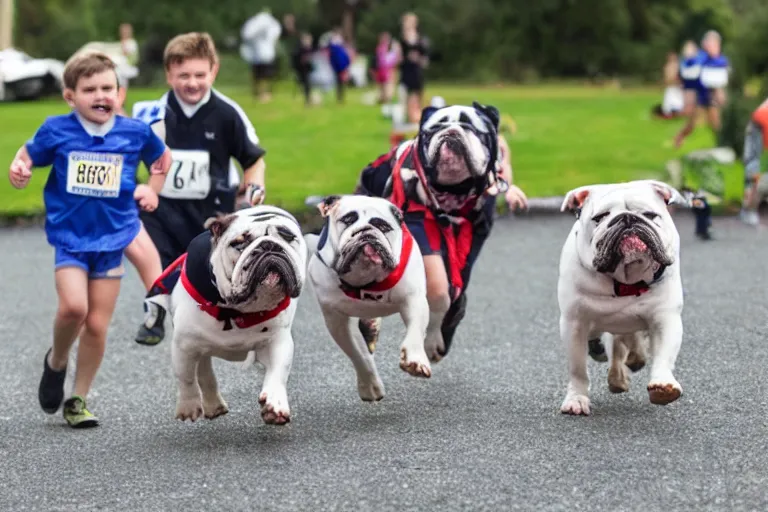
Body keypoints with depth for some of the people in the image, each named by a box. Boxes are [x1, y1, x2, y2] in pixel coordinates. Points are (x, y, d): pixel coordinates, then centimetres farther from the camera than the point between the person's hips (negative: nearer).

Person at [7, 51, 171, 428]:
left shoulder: (135, 132, -1)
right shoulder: (56, 131, -6)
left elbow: (162, 157, 18)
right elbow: (28, 155, 7)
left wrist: (152, 189, 5)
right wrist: (18, 170, -14)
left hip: (112, 239, 2)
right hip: (70, 237, -2)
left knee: (97, 326, 2)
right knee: (73, 307, -23)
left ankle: (78, 401, 19)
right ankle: (56, 362, 10)